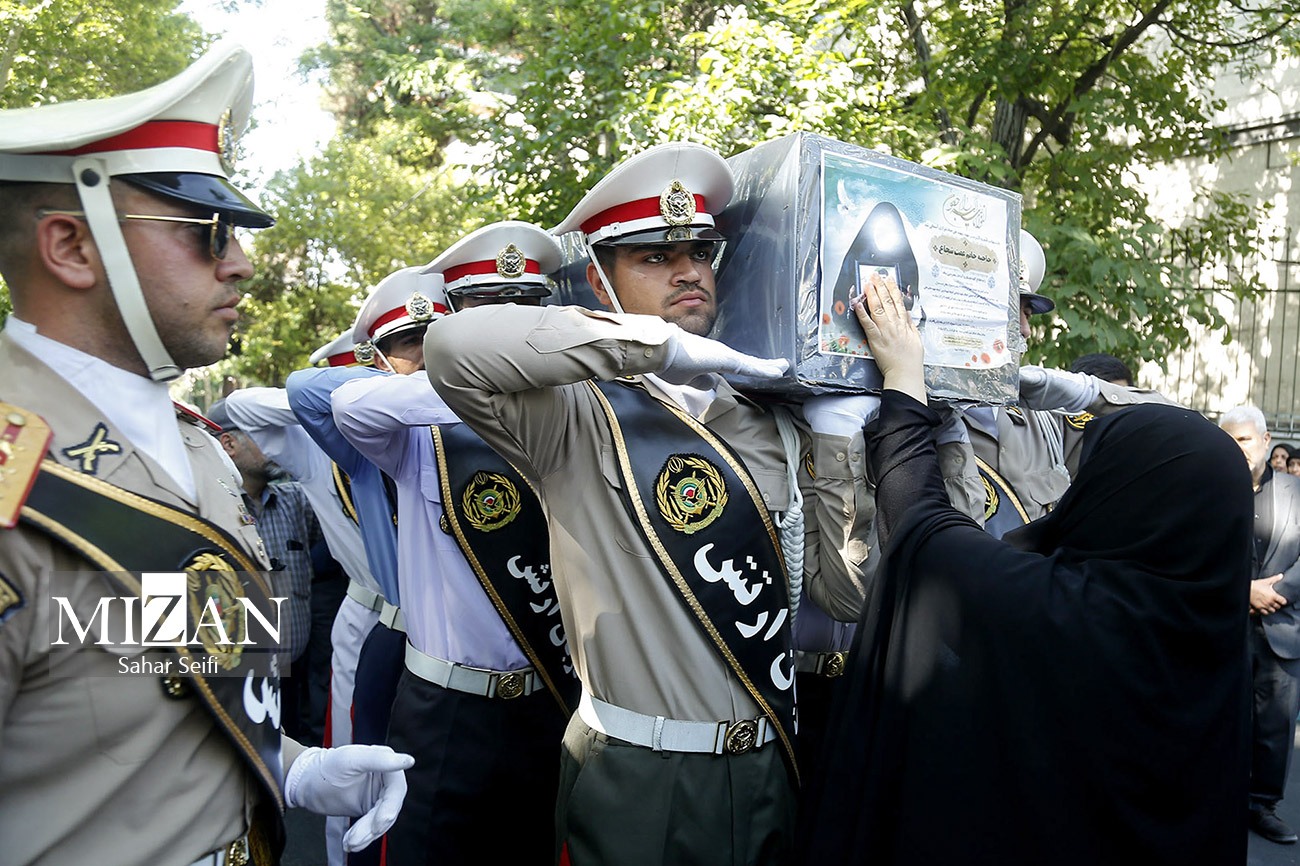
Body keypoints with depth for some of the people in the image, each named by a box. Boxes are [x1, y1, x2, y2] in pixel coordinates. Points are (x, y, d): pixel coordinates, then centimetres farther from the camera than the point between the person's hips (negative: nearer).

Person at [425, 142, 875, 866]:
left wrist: (837, 444, -7)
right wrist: (673, 346, -28)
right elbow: (455, 348, -34)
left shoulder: (767, 421, 3)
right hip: (640, 786, -5)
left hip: (773, 771, 6)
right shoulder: (581, 417, -13)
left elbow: (848, 592, 3)